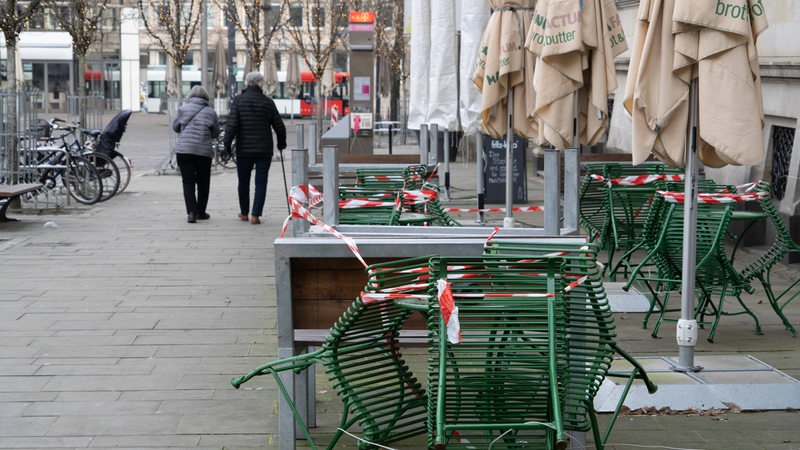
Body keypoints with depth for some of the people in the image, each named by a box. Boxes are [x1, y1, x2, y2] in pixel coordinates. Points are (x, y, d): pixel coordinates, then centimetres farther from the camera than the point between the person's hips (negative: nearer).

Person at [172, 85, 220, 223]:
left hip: (184, 150, 0)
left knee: (188, 182, 2)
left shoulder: (183, 109, 3)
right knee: (203, 183, 14)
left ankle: (191, 212, -12)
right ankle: (201, 212, 20)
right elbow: (216, 133, 9)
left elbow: (175, 127, 15)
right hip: (204, 150, 0)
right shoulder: (211, 112, 4)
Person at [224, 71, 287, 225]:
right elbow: (279, 126, 5)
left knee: (243, 182, 15)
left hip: (244, 150, 0)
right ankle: (255, 215, -2)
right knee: (261, 183, 4)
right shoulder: (268, 102, 1)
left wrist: (227, 144, -4)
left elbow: (231, 124, -12)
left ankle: (244, 213, 27)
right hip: (264, 150, 0)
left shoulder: (238, 100, -3)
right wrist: (281, 143, 21)